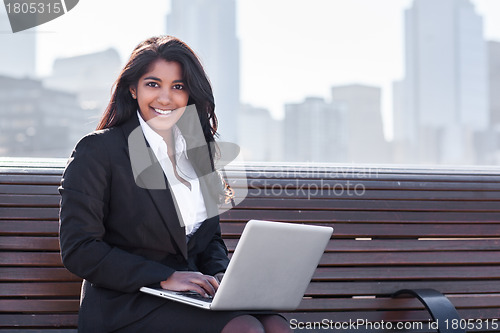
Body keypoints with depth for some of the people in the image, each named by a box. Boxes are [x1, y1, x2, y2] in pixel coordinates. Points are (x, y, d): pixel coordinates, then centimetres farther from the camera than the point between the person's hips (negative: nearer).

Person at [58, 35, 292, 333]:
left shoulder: (198, 150, 15)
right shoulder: (97, 150, -5)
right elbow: (79, 250, -11)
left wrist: (220, 274, -1)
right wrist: (165, 277, -17)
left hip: (193, 296, 6)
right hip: (126, 306, -6)